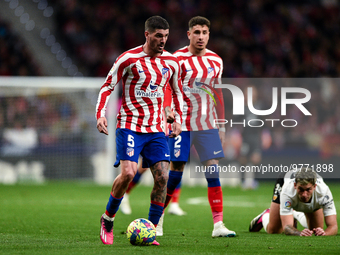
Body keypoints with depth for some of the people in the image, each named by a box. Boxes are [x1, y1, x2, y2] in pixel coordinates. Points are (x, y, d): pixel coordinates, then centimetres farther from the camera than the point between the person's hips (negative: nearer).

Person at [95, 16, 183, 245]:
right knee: (128, 173, -20)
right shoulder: (129, 59, -7)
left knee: (162, 177, -8)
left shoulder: (171, 62, 7)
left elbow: (177, 91, 23)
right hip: (130, 126, -5)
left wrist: (178, 119, 12)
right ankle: (108, 219, 3)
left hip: (156, 129, 5)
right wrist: (100, 115, -13)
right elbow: (107, 87, -1)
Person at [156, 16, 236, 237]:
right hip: (181, 123, -3)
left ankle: (218, 224, -7)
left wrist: (222, 125, 14)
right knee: (176, 170, -2)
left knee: (213, 170, -5)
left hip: (207, 124, 4)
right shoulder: (178, 59, -5)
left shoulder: (216, 61, 8)